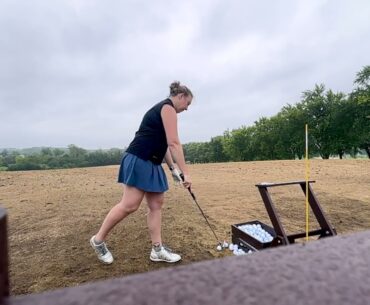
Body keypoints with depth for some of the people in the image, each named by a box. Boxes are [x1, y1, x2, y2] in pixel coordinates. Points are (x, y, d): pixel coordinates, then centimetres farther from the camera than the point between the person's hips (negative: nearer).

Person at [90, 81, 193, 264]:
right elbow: (174, 143, -18)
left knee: (156, 204, 7)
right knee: (130, 205, -7)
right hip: (139, 160, -11)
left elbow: (163, 144, 19)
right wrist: (185, 172, -16)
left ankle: (157, 250, 13)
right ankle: (98, 240, 13)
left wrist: (173, 169, 16)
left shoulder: (162, 109, 23)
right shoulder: (168, 108, -8)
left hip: (151, 163, 11)